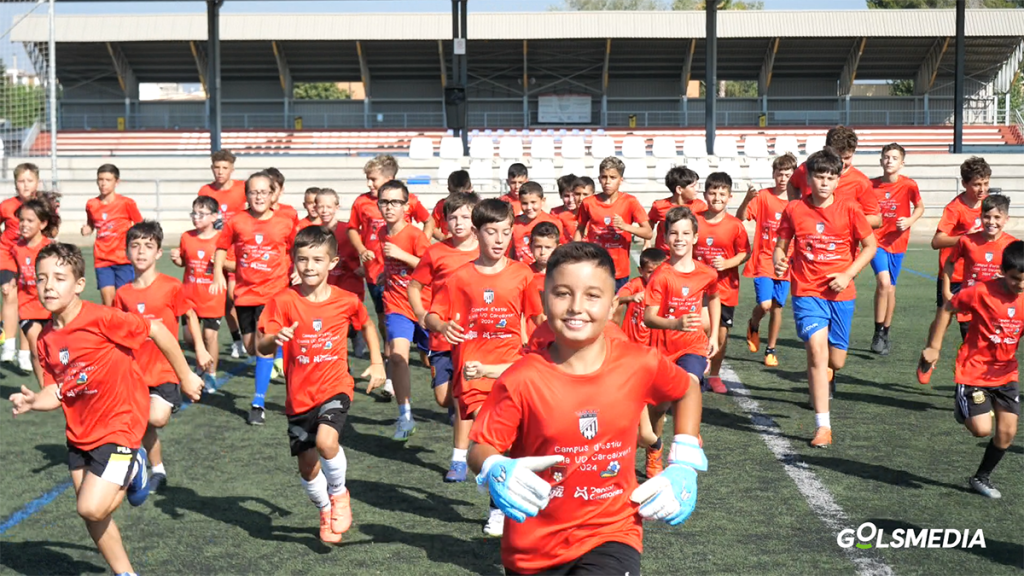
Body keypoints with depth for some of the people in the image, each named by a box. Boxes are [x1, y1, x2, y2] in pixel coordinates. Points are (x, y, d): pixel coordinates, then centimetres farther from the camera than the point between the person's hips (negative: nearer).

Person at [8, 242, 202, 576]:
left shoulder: (100, 318, -20)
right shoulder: (46, 339, 0)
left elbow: (157, 331, -14)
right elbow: (55, 392, 3)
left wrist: (186, 377, -5)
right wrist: (33, 402, -19)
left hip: (119, 426, -7)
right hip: (79, 433, 7)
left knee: (92, 508, -17)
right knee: (91, 514, 13)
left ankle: (133, 471, 12)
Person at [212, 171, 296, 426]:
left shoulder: (284, 224, -3)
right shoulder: (237, 222, -1)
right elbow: (222, 247, 10)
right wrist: (218, 274, 0)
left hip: (272, 292, -3)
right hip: (245, 292, 3)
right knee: (250, 347, 11)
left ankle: (259, 403, -10)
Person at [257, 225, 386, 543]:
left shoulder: (346, 301, -5)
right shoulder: (283, 301, -9)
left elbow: (367, 325, 16)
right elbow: (261, 347, -15)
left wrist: (377, 362, 9)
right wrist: (276, 338, -37)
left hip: (334, 388, -2)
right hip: (299, 396, 2)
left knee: (326, 440, -29)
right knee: (308, 469, 8)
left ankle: (339, 493, 2)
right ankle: (326, 512, 39)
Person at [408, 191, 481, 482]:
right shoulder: (436, 253, -1)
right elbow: (414, 286, 9)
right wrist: (421, 314, -5)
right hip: (442, 337, 1)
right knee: (443, 397, 2)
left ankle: (459, 458, 7)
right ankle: (459, 413, 39)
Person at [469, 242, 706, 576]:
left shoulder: (639, 365, -11)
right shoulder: (522, 380, -16)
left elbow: (686, 391, 9)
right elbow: (482, 448, -10)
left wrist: (684, 466, 2)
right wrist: (496, 472, -32)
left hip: (611, 534, -1)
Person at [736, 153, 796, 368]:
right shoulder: (763, 196, -5)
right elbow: (740, 218, -15)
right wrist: (747, 199, -31)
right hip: (763, 261, -3)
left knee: (777, 307, 6)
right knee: (764, 304, -14)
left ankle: (771, 349, 21)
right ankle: (753, 326, 20)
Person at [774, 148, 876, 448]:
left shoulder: (849, 210, -2)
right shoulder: (794, 210, -1)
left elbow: (870, 245, 6)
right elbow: (781, 245, 8)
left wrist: (848, 275, -6)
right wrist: (779, 262, -14)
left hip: (841, 293, 1)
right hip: (807, 291, -1)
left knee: (836, 361, 7)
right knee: (817, 349, -18)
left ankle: (825, 377, 48)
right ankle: (823, 426, -13)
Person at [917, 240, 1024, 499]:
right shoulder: (981, 292, -19)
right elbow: (947, 309, -6)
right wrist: (934, 346, -5)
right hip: (974, 371, -5)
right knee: (982, 429, -11)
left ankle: (982, 477, 25)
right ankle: (963, 408, 24)